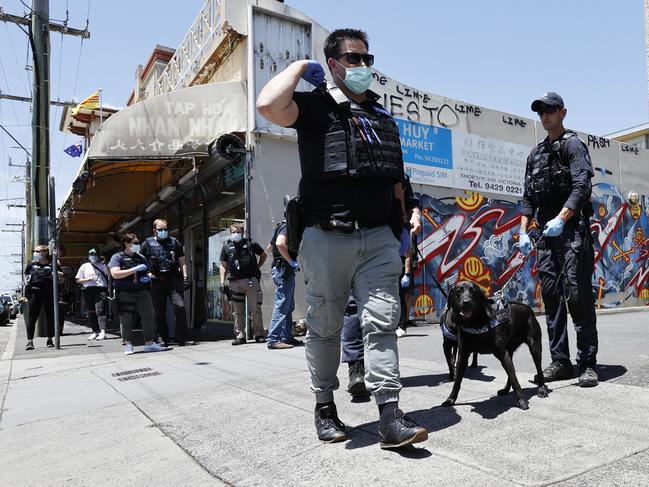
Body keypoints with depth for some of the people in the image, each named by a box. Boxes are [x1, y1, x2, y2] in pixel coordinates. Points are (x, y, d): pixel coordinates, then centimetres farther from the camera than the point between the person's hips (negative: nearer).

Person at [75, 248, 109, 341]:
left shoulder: (102, 265, 11)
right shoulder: (84, 266, 16)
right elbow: (78, 280, 14)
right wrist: (88, 279, -2)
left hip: (101, 289, -3)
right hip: (88, 290, 3)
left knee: (100, 311, -13)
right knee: (91, 312, 6)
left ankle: (103, 332, -18)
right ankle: (95, 331, 16)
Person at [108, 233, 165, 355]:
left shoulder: (140, 257, 17)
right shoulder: (117, 257, 1)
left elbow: (147, 271, 30)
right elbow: (115, 274, -15)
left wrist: (148, 276, 5)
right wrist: (135, 269, -18)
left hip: (142, 291, 4)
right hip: (125, 293, -4)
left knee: (149, 316, -3)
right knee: (127, 319, -1)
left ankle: (149, 343, 5)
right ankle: (128, 345, 14)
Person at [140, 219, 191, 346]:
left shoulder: (174, 242, 12)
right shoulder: (148, 244, 9)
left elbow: (182, 261, 13)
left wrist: (185, 277, 4)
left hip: (174, 280, 0)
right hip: (156, 281, 0)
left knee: (180, 306, -9)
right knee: (159, 311, 5)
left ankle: (182, 338, -3)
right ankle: (163, 338, 15)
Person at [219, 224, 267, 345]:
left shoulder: (251, 244, 6)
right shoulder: (227, 247, 9)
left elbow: (263, 255, 21)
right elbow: (223, 266, 11)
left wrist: (257, 267, 11)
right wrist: (222, 281, 2)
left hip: (251, 280, -2)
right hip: (235, 282, 2)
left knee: (256, 309, -3)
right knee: (238, 311, 5)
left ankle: (259, 334, 5)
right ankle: (240, 335, 13)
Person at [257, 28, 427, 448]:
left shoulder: (384, 117, 21)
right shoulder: (316, 105, 4)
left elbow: (396, 181, 24)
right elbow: (269, 105, -18)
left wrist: (400, 227, 19)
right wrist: (300, 67, -1)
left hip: (379, 237, 4)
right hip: (329, 237, -4)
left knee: (383, 322, -3)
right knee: (325, 327, 6)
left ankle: (390, 416, 0)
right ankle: (325, 407, 22)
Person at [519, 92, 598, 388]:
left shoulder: (573, 145, 2)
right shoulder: (535, 154, 21)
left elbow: (582, 187, -13)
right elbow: (528, 197, 19)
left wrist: (561, 219, -26)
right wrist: (523, 231, 9)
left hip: (572, 229, -6)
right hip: (546, 232, 7)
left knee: (578, 294, -9)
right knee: (551, 295, 4)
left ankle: (587, 363, -2)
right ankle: (560, 362, 11)